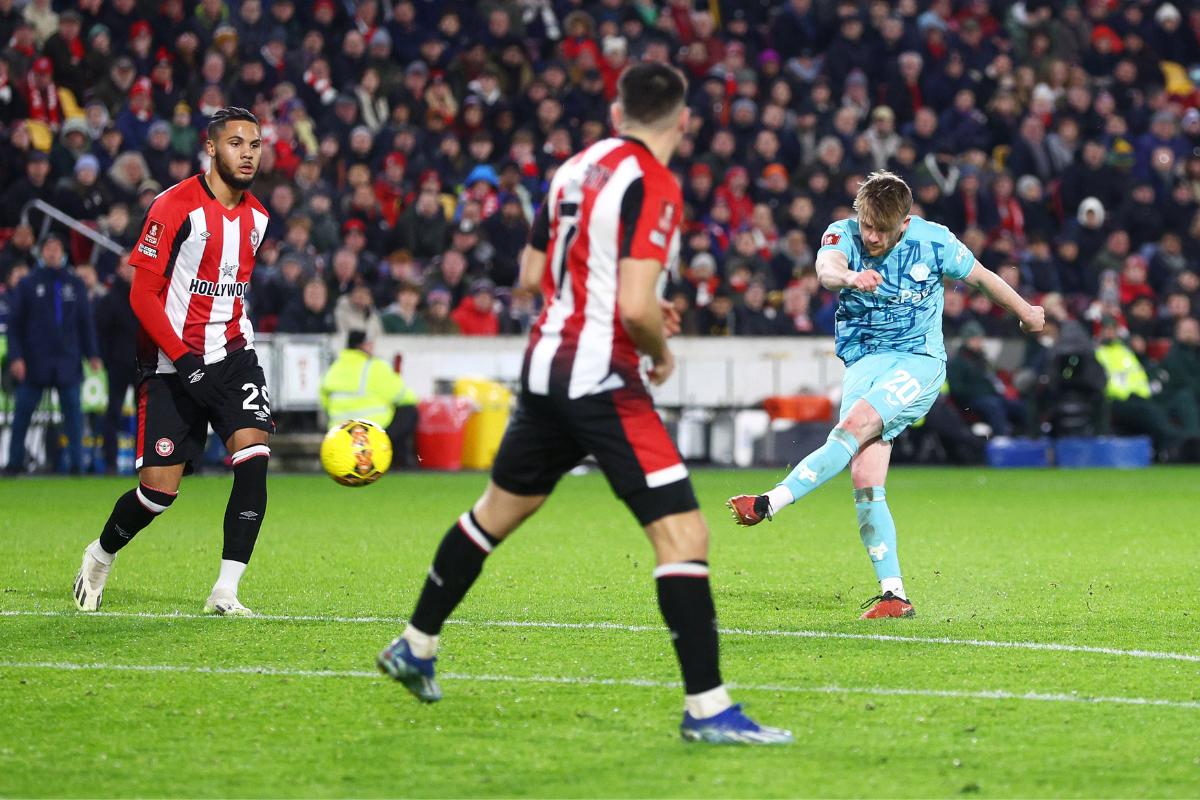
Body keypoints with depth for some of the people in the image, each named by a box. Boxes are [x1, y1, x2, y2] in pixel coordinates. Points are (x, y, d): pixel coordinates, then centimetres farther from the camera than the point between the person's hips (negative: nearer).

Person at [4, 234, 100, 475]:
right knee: (23, 412, 1)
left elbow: (85, 322, 12)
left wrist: (92, 354, 3)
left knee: (73, 412, -2)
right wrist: (15, 356, -7)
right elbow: (14, 324, 3)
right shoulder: (28, 284, 4)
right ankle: (15, 462, 10)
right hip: (34, 362, -1)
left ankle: (76, 463, 2)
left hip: (68, 362, 1)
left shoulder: (75, 285, 10)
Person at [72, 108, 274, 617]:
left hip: (232, 354, 5)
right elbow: (142, 294, -13)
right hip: (172, 364, -5)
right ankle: (100, 557, 27)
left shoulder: (256, 216, 8)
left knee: (253, 456, -18)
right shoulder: (176, 207, -12)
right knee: (160, 488, -4)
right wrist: (184, 361, -20)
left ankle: (226, 591, -15)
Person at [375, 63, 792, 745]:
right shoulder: (654, 185, -15)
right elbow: (637, 307, -24)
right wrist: (662, 350, -4)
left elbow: (533, 274, 18)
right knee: (685, 535, -10)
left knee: (499, 509, 26)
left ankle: (415, 649, 39)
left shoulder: (576, 169, 10)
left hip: (548, 362, 9)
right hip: (602, 377, -9)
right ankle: (707, 707, -15)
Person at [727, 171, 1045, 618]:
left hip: (919, 362, -3)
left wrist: (1026, 311, 27)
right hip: (863, 363, 3)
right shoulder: (842, 234, -4)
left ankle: (770, 504, -33)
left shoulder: (933, 242, -5)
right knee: (864, 478, -12)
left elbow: (981, 277, 12)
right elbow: (826, 270, -27)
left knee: (855, 426, -29)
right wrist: (848, 277, -51)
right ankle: (893, 595, -10)